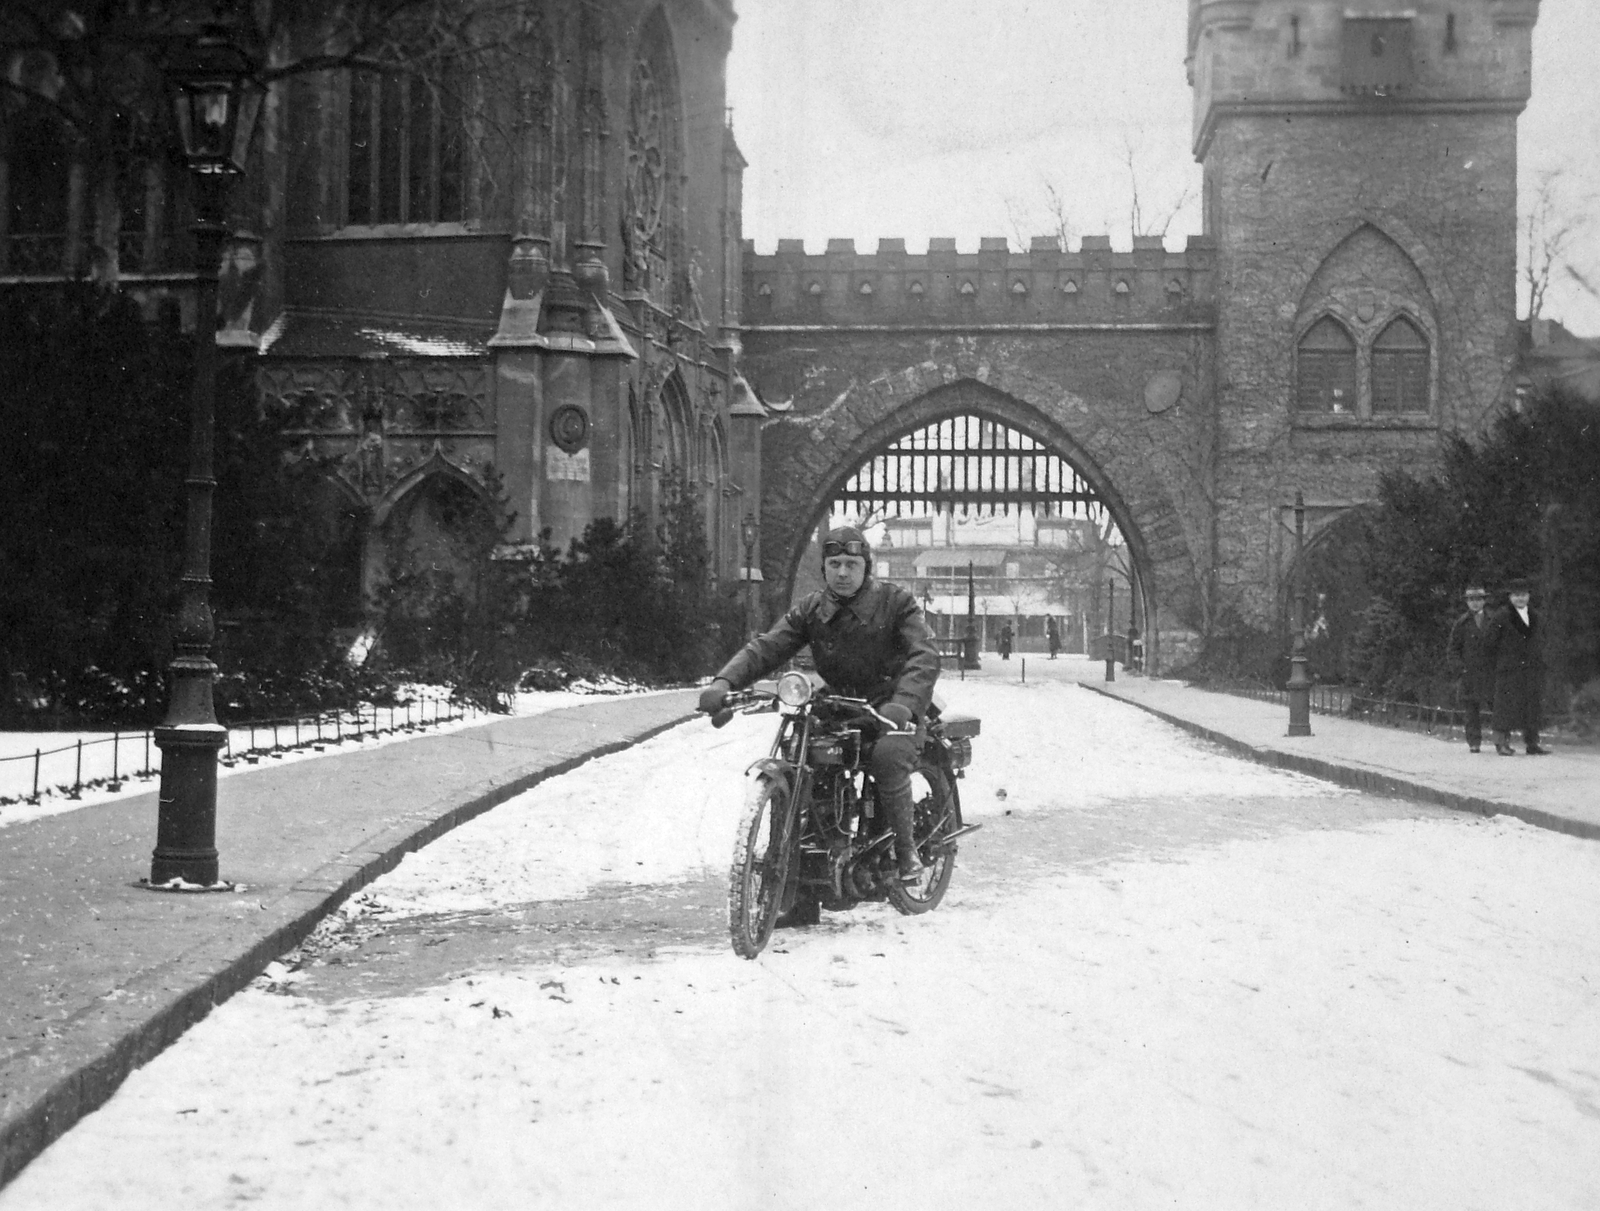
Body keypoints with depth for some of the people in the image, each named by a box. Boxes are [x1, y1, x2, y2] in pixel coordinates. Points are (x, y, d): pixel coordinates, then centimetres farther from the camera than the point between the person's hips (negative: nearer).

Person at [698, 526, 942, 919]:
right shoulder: (809, 610, 6)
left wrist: (904, 702, -38)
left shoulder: (895, 601, -5)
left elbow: (925, 654, -18)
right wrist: (725, 681, -24)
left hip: (891, 706, -4)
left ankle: (906, 850, -15)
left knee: (887, 755, -37)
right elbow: (766, 647, -5)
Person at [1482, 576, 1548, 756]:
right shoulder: (1501, 617, -5)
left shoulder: (1535, 616, 13)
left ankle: (1531, 744, 8)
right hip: (1508, 671, -5)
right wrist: (1499, 663, 0)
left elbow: (1540, 640, 24)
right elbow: (1489, 643, -3)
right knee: (1507, 705, -7)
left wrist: (1538, 663, 14)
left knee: (1531, 706, 4)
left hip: (1530, 670, 5)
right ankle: (1502, 743, -2)